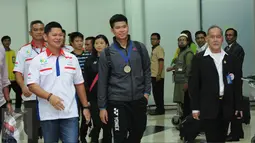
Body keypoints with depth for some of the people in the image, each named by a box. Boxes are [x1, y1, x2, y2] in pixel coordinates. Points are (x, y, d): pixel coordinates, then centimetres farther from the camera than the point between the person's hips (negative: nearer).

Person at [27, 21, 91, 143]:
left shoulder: (72, 59, 9)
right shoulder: (38, 60, -1)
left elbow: (79, 84, 13)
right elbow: (32, 85, -7)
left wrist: (85, 106, 10)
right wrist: (49, 96, -21)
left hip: (70, 113, 1)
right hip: (48, 114, -1)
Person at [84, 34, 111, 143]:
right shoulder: (90, 61, 6)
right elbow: (86, 80, 5)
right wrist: (86, 97, -1)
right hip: (94, 97, 1)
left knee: (107, 124, 6)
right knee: (97, 124, -1)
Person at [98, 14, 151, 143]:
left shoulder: (140, 48, 4)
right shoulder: (107, 53, -2)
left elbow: (147, 71, 12)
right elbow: (102, 82, 0)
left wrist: (147, 92, 2)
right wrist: (102, 107, -1)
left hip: (139, 100, 3)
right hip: (117, 102, -2)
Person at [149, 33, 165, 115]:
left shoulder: (159, 49, -10)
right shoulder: (154, 49, 18)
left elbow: (161, 62, -18)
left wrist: (159, 75, -23)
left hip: (158, 76, -9)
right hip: (154, 76, 9)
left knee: (158, 93, -5)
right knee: (156, 93, 12)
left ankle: (160, 109, 0)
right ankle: (159, 109, 19)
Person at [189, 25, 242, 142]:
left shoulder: (231, 59, 7)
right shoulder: (199, 59, -2)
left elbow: (237, 84, 8)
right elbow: (194, 84, -2)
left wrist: (238, 106, 4)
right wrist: (195, 108, -6)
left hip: (226, 107, 3)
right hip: (208, 107, -3)